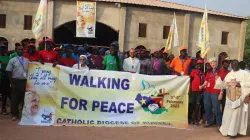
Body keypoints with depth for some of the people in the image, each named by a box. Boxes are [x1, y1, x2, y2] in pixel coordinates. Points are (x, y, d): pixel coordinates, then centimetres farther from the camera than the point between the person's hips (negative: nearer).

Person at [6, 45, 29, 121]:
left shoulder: (27, 60, 8)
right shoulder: (12, 60, 2)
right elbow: (9, 73, 0)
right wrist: (11, 83, -6)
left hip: (25, 81, 2)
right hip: (16, 81, -2)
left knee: (25, 98, 7)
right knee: (15, 99, 2)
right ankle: (15, 115, 13)